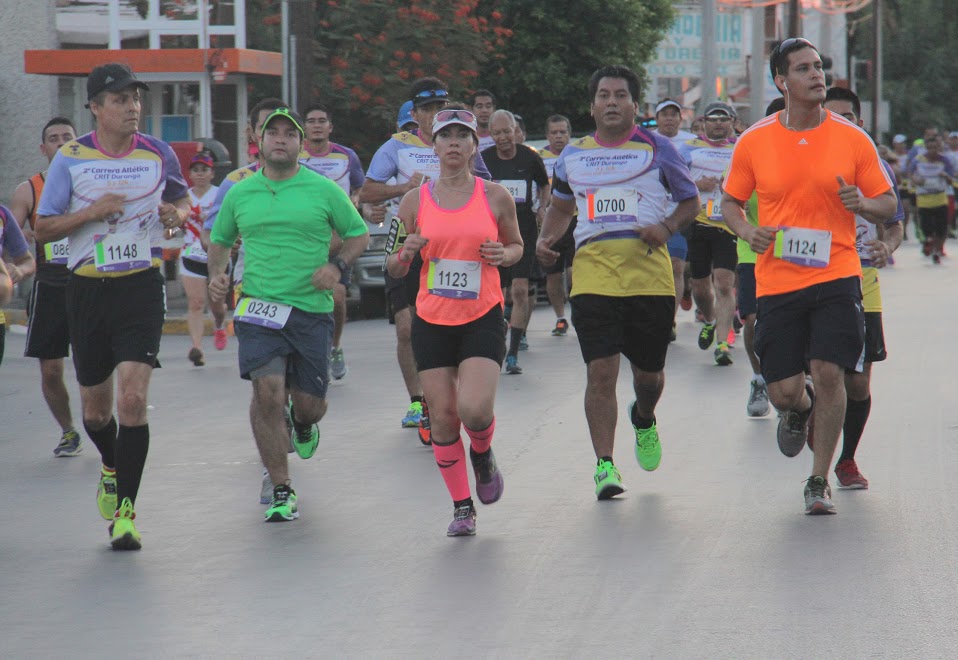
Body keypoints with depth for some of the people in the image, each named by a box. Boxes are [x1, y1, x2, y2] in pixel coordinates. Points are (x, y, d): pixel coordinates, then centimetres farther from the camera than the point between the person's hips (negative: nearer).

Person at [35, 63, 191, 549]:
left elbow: (181, 199, 20)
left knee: (133, 398, -15)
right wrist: (93, 211, -16)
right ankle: (111, 467, 44)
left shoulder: (159, 154, 1)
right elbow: (42, 228, -1)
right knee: (95, 408, 11)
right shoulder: (70, 158, -3)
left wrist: (176, 214, -4)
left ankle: (125, 509, -10)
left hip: (141, 287, -1)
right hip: (87, 287, 1)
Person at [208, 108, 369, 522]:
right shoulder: (239, 193, 8)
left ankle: (302, 425, 46)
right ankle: (281, 492, -7)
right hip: (259, 308, 0)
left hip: (312, 309, 0)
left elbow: (358, 234, 11)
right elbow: (220, 240, 22)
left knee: (310, 404, 4)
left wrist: (338, 265, -7)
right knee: (268, 391, -17)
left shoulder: (324, 191, 2)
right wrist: (217, 274, 4)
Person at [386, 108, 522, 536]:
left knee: (474, 409, -18)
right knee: (443, 417, -1)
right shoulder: (416, 201, 3)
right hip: (432, 320, 2)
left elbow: (516, 244, 15)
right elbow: (395, 270, 9)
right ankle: (462, 507, 14)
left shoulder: (495, 197, 0)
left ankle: (482, 455, 17)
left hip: (482, 317, -2)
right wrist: (405, 254, -13)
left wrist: (505, 255, -7)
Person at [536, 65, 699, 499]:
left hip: (650, 273, -1)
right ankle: (604, 464, -8)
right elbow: (561, 206, 29)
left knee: (649, 372, 9)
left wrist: (668, 228, -7)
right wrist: (547, 239, 10)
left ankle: (644, 419, 44)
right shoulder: (573, 155, 14)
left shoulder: (656, 148, 6)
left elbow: (690, 200, 12)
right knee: (600, 370, -11)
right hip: (592, 276, 1)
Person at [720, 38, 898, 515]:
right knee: (784, 391, -1)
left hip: (836, 276, -1)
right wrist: (747, 232, -7)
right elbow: (730, 201, 14)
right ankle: (800, 411, 39)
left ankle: (819, 481, 4)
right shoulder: (754, 142, 2)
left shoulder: (852, 139, 1)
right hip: (776, 281, 1)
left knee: (829, 372, -13)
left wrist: (862, 204, -14)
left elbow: (887, 203, 8)